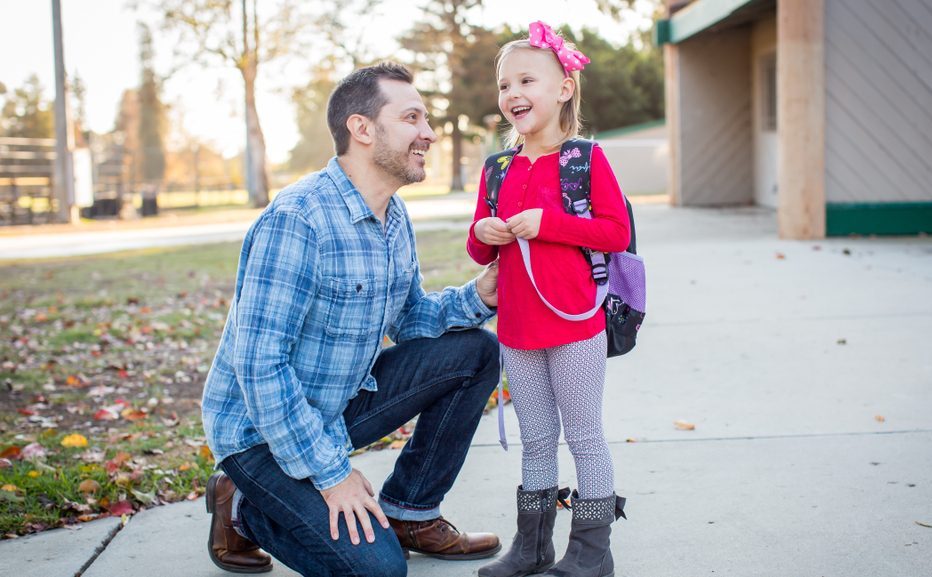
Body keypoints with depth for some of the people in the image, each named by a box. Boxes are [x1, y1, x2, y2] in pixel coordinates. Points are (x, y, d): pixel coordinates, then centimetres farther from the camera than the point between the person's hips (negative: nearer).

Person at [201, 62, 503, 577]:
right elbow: (259, 365, -28)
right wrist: (330, 474, -24)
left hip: (340, 407, 9)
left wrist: (475, 298, -9)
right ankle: (243, 508, 5)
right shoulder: (297, 219, -26)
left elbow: (408, 318, 12)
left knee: (474, 350, 0)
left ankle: (408, 513, 10)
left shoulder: (394, 217, 3)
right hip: (262, 431, -8)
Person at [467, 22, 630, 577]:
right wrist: (483, 235, -8)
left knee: (585, 436, 5)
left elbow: (618, 232, -12)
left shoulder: (586, 158, -6)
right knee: (536, 438, 15)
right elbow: (481, 252, 16)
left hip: (575, 326, -5)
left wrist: (547, 222, -20)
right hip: (516, 328, 5)